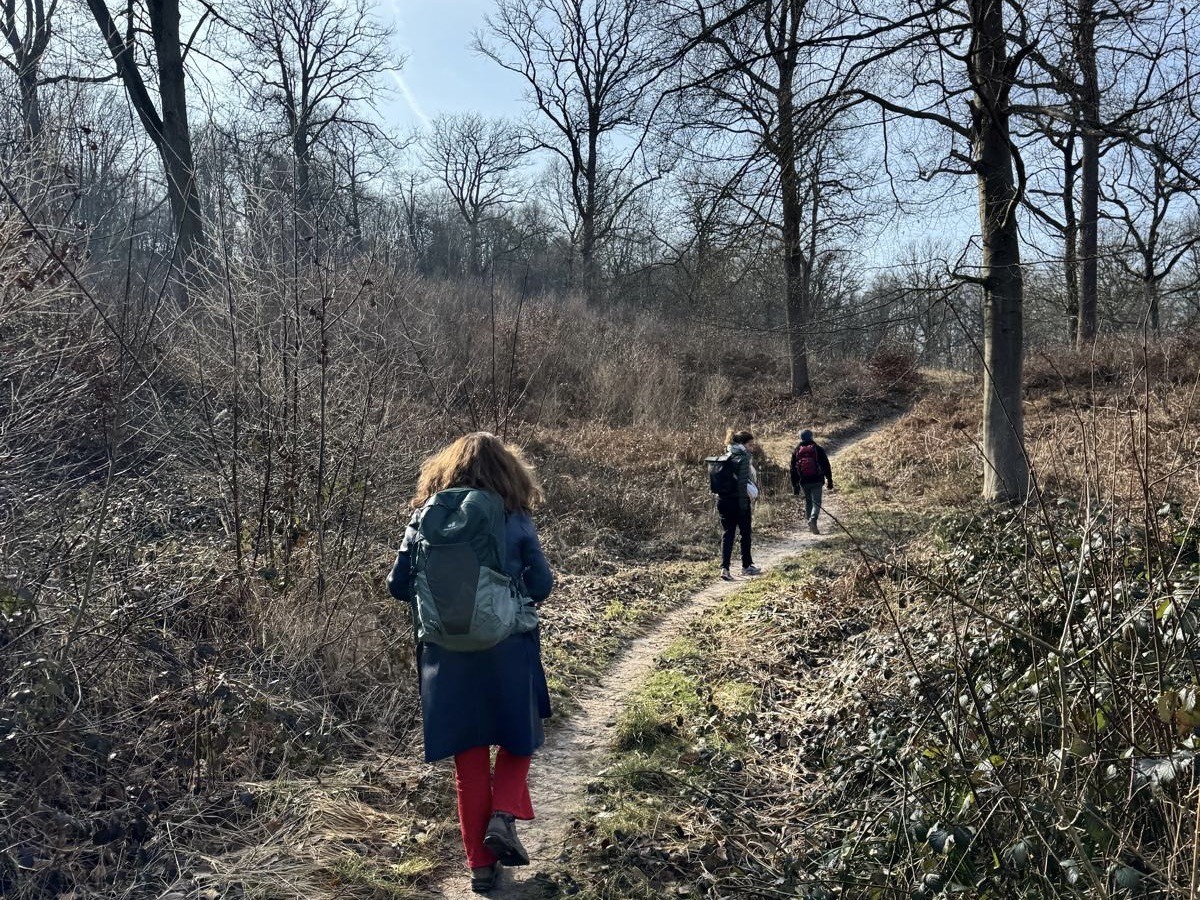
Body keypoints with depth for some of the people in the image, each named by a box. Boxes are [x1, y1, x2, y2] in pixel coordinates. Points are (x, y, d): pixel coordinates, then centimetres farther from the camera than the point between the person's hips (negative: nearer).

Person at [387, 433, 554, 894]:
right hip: (507, 651, -2)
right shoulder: (516, 520, -7)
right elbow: (540, 585, -3)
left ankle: (480, 864, 20)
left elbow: (399, 585, 1)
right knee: (518, 739, 23)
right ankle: (503, 818, 3)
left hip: (447, 656, 2)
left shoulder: (427, 517, -2)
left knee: (468, 758, 14)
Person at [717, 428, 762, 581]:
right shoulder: (744, 457, -11)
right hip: (737, 500, -6)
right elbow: (742, 482, -17)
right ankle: (746, 566, 25)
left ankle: (724, 568, -7)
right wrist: (744, 505, -15)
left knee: (727, 534, 6)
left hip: (722, 500, 6)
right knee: (745, 534, 12)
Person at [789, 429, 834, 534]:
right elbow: (826, 466, 1)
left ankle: (810, 523, 20)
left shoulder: (796, 451, 7)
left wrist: (795, 486, 12)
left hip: (803, 482, 2)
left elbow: (793, 470, 8)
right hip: (817, 481, -2)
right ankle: (813, 520, -26)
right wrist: (829, 481, 6)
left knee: (808, 502, 17)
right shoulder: (818, 449, 1)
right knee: (816, 502, -3)